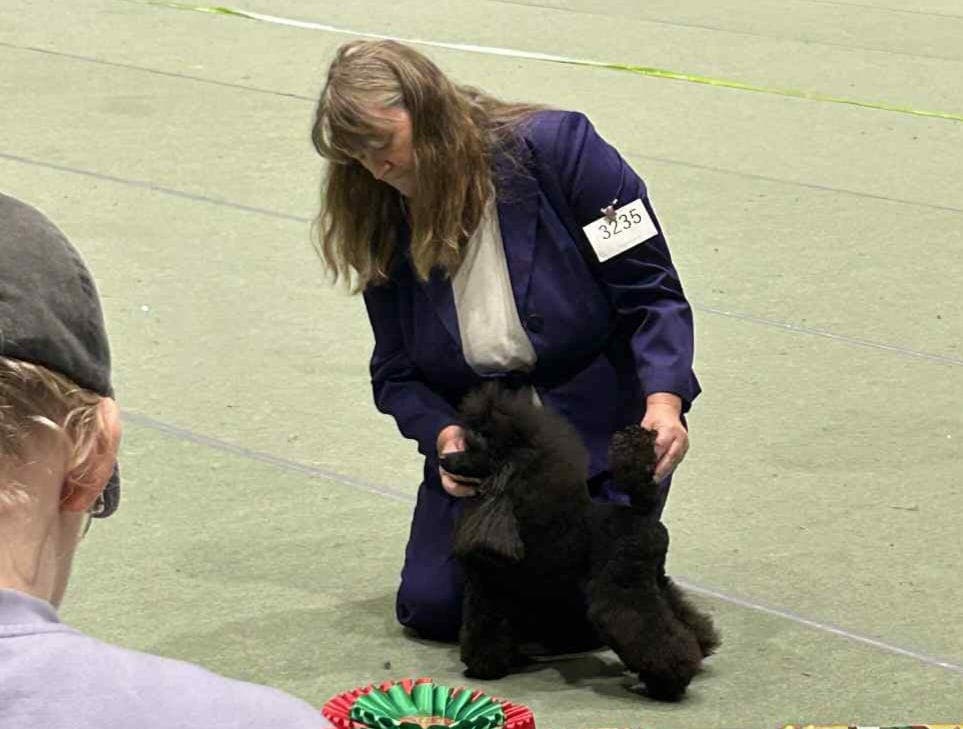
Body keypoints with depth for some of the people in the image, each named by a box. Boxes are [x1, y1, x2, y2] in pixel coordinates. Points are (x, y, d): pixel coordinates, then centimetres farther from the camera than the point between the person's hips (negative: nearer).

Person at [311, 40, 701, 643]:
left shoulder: (556, 148, -17)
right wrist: (443, 434, -18)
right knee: (432, 607, -9)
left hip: (601, 430, -4)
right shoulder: (385, 227, -2)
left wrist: (664, 400, -31)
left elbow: (651, 290, -16)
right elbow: (396, 374, 3)